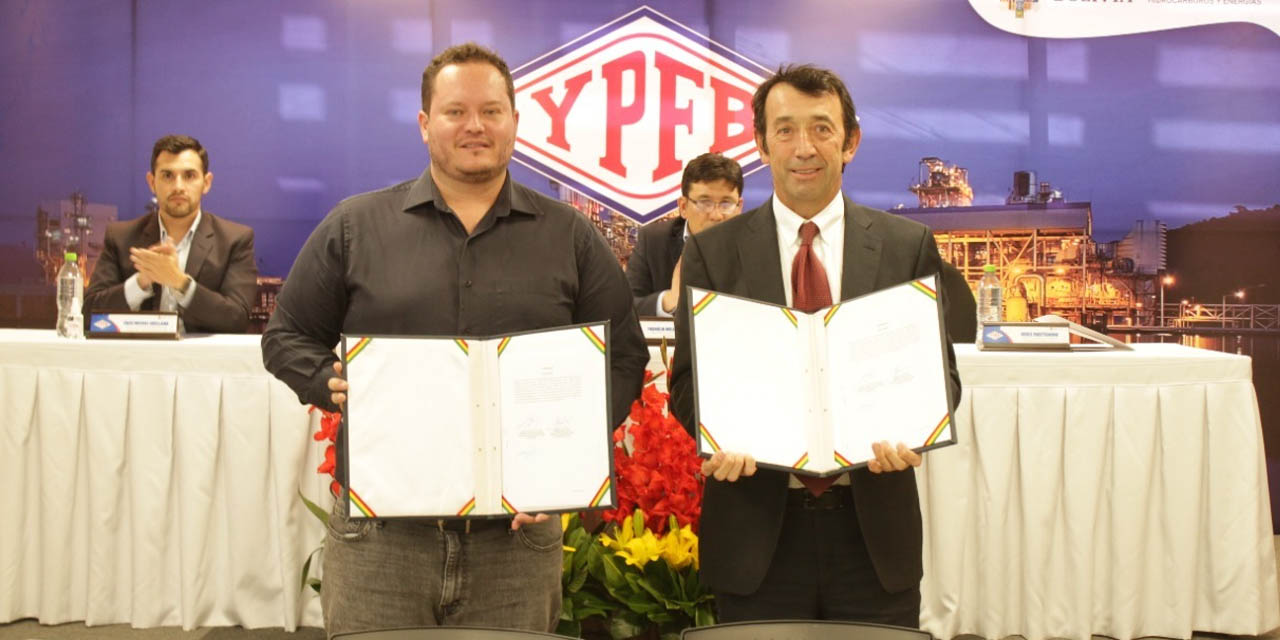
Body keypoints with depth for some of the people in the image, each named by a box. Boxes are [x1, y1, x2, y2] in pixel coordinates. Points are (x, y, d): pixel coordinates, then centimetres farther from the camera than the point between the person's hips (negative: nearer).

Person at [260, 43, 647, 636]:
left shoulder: (571, 237, 7)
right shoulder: (353, 227, 6)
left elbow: (622, 359, 7)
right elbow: (288, 339, 11)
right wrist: (333, 383, -11)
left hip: (517, 537, 1)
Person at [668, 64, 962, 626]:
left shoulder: (909, 247, 3)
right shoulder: (712, 253, 2)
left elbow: (940, 371, 5)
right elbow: (688, 380, 2)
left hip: (874, 532, 1)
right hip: (758, 533, 0)